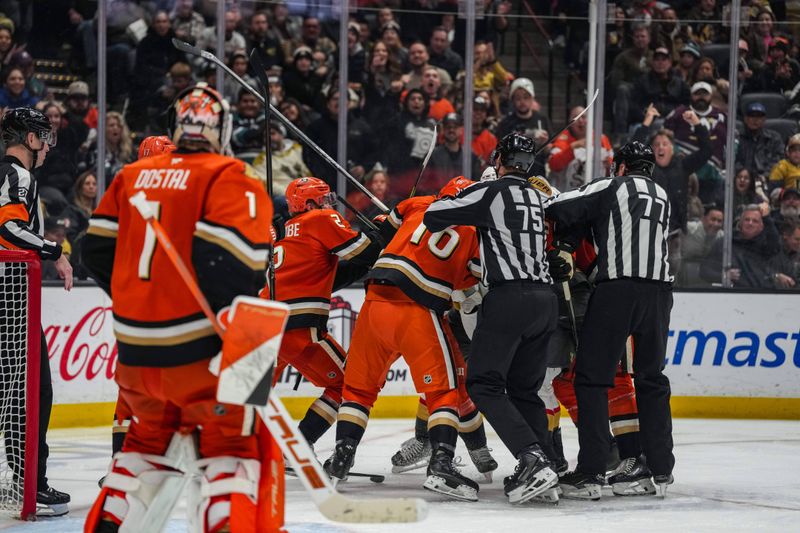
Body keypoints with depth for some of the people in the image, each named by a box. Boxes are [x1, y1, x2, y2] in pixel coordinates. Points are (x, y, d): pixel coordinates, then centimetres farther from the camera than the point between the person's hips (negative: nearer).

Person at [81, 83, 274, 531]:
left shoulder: (133, 176, 10)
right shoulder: (231, 179, -9)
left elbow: (99, 249, 14)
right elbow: (228, 259, -21)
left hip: (135, 342, 6)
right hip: (199, 346, -6)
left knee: (150, 435, 23)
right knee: (235, 441, 1)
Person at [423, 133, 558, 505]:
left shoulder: (490, 192, -4)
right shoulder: (537, 198, 18)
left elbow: (433, 217, -5)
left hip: (509, 298, -7)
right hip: (545, 300, 7)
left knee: (484, 385, -4)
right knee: (524, 389, 16)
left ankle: (532, 460, -19)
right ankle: (544, 472, 8)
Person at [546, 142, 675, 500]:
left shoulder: (611, 188, 3)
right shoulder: (663, 198, 21)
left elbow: (558, 210, -2)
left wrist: (564, 244, 18)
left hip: (617, 289, -6)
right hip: (658, 290, 6)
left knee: (592, 377, -2)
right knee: (651, 379, 17)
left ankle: (591, 473, -9)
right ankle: (660, 467, 18)